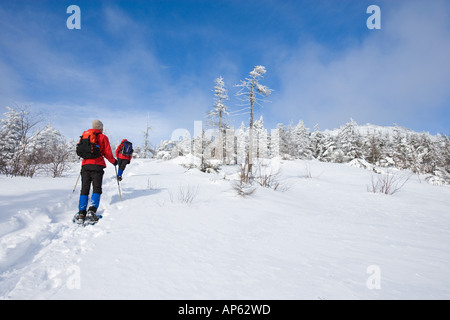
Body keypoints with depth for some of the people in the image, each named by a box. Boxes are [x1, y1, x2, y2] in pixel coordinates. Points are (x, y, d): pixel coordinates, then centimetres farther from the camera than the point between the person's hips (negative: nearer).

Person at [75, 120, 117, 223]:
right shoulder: (103, 137, 5)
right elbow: (107, 153, 1)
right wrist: (114, 161, 17)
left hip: (85, 165, 4)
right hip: (97, 165, -3)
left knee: (84, 190, 4)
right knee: (97, 189, -3)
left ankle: (81, 214, -5)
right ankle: (91, 211, -19)